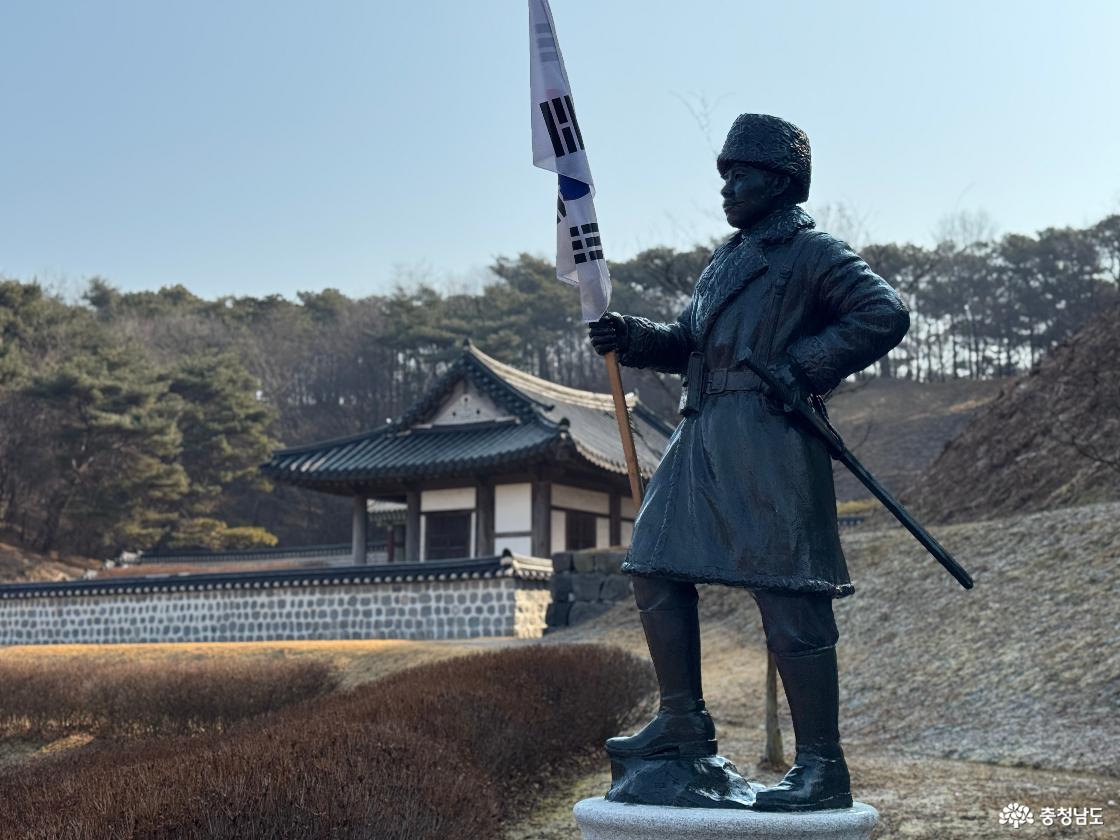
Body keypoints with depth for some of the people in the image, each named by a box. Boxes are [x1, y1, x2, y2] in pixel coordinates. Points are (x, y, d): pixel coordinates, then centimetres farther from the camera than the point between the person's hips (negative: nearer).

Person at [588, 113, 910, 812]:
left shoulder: (813, 252, -1)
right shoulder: (729, 257, 24)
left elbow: (886, 314, -11)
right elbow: (692, 343, 26)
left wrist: (804, 367, -16)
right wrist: (633, 338, 9)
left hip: (767, 433, -9)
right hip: (703, 436, 9)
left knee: (788, 595, -9)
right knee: (658, 567, 10)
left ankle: (822, 768, -2)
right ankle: (684, 725, 22)